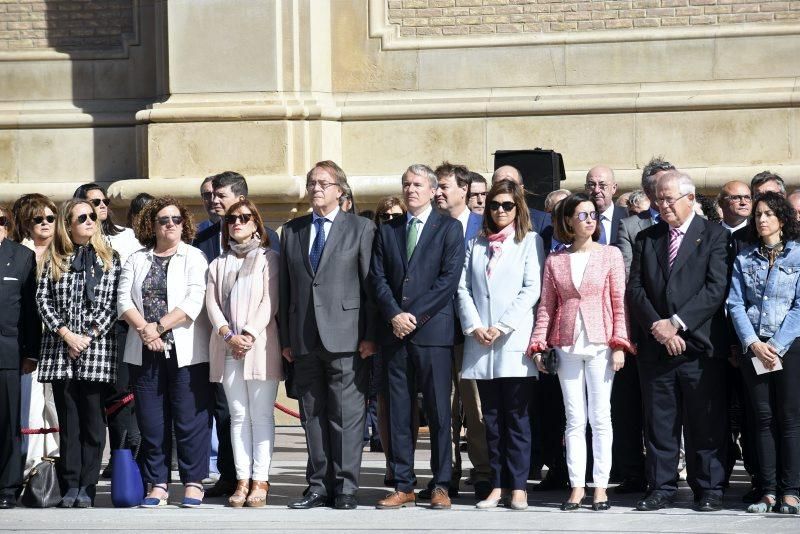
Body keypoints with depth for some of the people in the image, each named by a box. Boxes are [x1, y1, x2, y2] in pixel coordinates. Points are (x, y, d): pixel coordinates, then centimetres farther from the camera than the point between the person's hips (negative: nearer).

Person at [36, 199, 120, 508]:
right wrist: (66, 334, -8)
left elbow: (113, 303, -1)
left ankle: (87, 487, 1)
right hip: (60, 351, 2)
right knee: (68, 421, 2)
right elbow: (43, 299, 4)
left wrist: (89, 336, -11)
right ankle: (71, 485, 5)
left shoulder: (110, 259, 6)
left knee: (93, 421, -2)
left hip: (97, 349, -2)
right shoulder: (55, 259, 10)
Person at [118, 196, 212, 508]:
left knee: (189, 420, -3)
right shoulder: (137, 260, 14)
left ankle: (193, 483, 4)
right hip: (145, 353, 3)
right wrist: (143, 329, -13)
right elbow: (123, 299, 4)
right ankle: (157, 485, 10)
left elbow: (194, 301, -9)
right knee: (151, 421, 4)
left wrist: (159, 326, -14)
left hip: (185, 351, -3)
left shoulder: (193, 258, 3)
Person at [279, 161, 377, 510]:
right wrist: (285, 338, 8)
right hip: (304, 340, 4)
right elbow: (285, 287, 14)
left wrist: (370, 335, -6)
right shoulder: (292, 231, 15)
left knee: (346, 414, -4)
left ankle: (346, 487, 0)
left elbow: (371, 285, 0)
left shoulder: (361, 228, 4)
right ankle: (320, 486, 11)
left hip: (346, 337, -4)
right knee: (313, 415, 6)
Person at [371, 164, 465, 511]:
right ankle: (403, 487, 7)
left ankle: (441, 486, 4)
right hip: (395, 331, 4)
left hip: (433, 330, -3)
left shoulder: (449, 228, 4)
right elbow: (377, 277, 8)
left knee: (438, 411, -1)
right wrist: (394, 315, -8)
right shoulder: (387, 230, 15)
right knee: (398, 412, 3)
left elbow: (449, 278, -5)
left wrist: (415, 316, -11)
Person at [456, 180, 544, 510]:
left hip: (514, 341, -4)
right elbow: (463, 288, 10)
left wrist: (502, 327, -10)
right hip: (480, 343, 4)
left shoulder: (530, 242, 6)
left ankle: (518, 487, -2)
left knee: (516, 416, -3)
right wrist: (474, 326, -5)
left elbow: (532, 289, -3)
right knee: (492, 417, 5)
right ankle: (498, 486, 7)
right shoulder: (476, 244, 16)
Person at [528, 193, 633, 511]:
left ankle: (600, 486, 3)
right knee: (575, 420, 4)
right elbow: (546, 306, 8)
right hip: (567, 347, 2)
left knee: (600, 418, 0)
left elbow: (619, 303, 0)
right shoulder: (555, 261, 7)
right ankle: (577, 486, 7)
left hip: (600, 345, -2)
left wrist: (619, 344, -7)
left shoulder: (610, 255, 3)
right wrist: (538, 346, 1)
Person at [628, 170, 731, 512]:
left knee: (706, 425, 0)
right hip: (655, 347, 4)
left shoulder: (714, 235, 2)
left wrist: (677, 323, -14)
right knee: (659, 423, 5)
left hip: (699, 346, -4)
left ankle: (709, 490, 8)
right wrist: (656, 326, -8)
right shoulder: (646, 239, 14)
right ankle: (661, 488, 11)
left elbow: (716, 288, -8)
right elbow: (635, 289, 8)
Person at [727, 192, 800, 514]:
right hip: (753, 348, 3)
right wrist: (753, 343, -9)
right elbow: (735, 305, 4)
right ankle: (768, 491, 3)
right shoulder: (743, 259, 10)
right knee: (764, 419, 3)